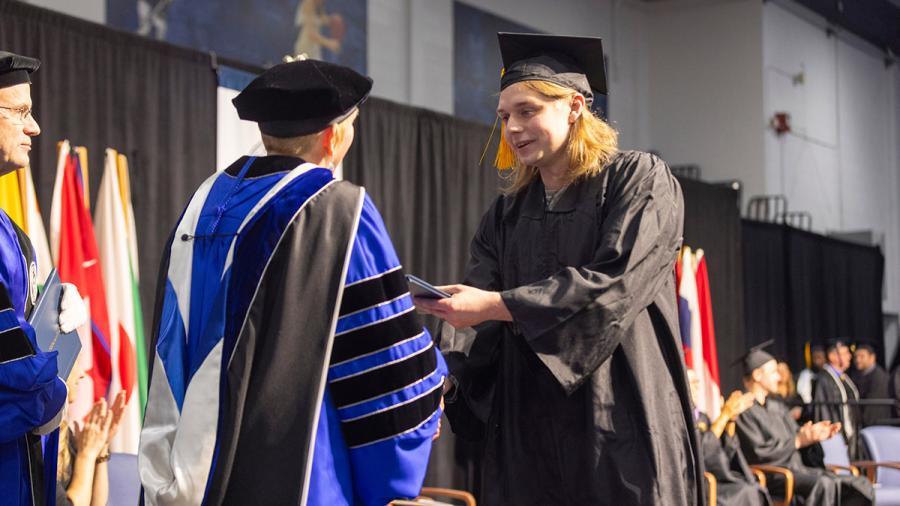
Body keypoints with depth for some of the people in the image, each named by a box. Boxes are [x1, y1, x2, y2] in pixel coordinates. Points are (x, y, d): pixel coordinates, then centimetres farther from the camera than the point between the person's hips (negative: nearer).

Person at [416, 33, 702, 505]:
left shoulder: (640, 180, -2)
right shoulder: (506, 214, 13)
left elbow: (614, 282, -16)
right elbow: (475, 316, 3)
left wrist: (498, 304, -20)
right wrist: (445, 375, -17)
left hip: (619, 421, -4)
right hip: (526, 430, 5)